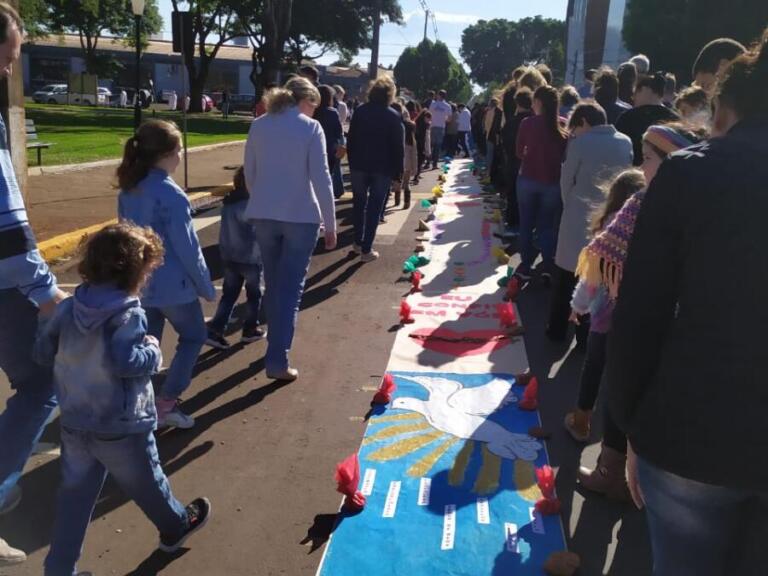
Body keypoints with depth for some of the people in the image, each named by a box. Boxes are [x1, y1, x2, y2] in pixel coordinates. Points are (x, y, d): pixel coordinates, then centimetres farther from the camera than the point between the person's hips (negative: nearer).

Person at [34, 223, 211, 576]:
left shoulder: (69, 308, -2)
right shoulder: (127, 313, -22)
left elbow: (42, 353, 6)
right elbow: (124, 362, -33)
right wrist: (153, 351, -15)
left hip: (74, 424, 5)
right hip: (120, 428, -5)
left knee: (75, 495, 16)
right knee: (145, 482, 18)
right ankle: (176, 526, 43)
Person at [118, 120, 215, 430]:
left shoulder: (128, 190, 4)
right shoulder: (170, 194, -20)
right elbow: (187, 247, -17)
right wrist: (206, 286, -6)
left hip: (139, 282, 7)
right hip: (172, 284, -7)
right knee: (194, 336, 12)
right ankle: (165, 402, 7)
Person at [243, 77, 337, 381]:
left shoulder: (259, 125, 7)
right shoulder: (311, 127, -6)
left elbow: (249, 173, 11)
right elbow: (321, 179, -10)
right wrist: (331, 224, -5)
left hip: (262, 215, 5)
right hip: (300, 216, -4)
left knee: (273, 283, 19)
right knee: (290, 287, 1)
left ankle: (276, 344, 31)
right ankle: (277, 361, -2)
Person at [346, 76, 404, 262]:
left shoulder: (360, 111, 2)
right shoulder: (394, 116, -7)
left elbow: (351, 140, 4)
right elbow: (398, 147, -8)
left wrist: (352, 162, 10)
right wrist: (398, 172, -2)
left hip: (359, 165, 3)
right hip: (383, 168, -3)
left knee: (359, 204, 17)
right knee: (375, 207, 1)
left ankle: (358, 242, 22)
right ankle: (366, 249, 0)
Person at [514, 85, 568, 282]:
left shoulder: (527, 123, -9)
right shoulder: (564, 125, -6)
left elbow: (519, 152, 1)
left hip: (528, 179, -1)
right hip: (553, 182, 1)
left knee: (526, 224, 12)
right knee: (548, 225, 13)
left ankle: (526, 265, 15)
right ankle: (548, 266, 8)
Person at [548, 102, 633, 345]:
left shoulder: (580, 143, -11)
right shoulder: (625, 142, 0)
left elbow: (566, 182, -3)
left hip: (579, 219, -3)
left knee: (565, 278, 11)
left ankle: (557, 329, 21)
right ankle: (589, 333, 17)